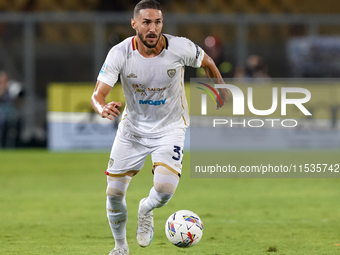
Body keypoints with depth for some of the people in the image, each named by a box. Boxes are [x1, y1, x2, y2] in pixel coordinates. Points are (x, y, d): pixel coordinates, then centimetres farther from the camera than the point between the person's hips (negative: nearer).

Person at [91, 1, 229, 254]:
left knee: (165, 189, -23)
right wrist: (103, 108, -46)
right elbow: (98, 94, -22)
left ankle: (146, 210, 15)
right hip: (132, 128, 1)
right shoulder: (120, 53, -19)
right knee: (114, 193, 1)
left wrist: (222, 91, 15)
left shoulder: (180, 48, -20)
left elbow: (207, 62, 2)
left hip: (170, 128, -1)